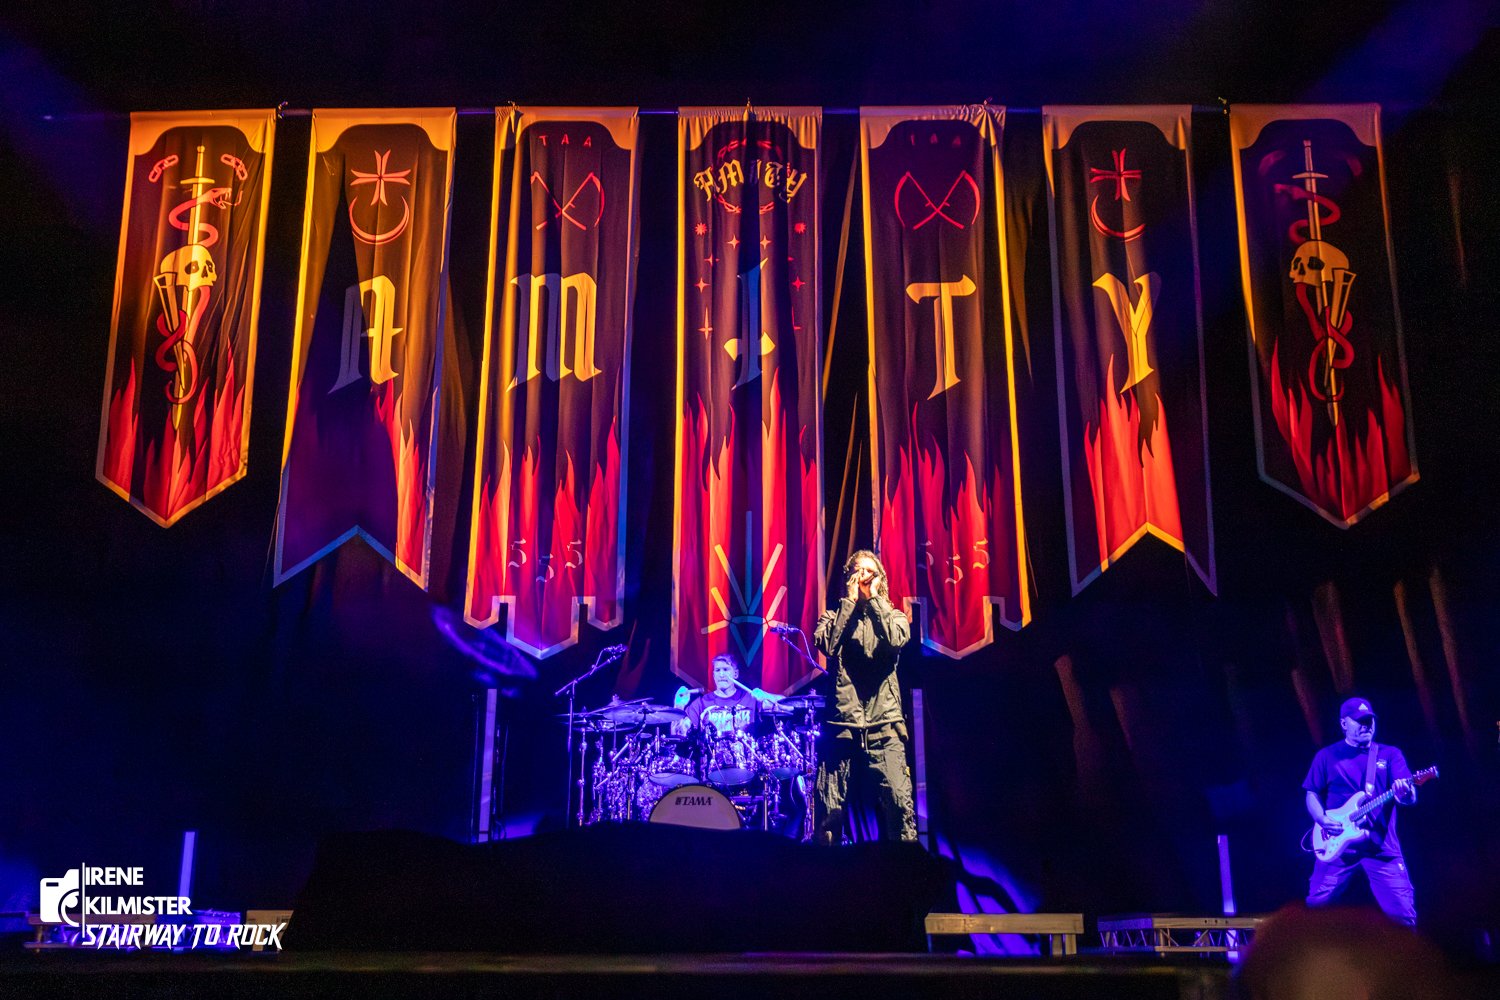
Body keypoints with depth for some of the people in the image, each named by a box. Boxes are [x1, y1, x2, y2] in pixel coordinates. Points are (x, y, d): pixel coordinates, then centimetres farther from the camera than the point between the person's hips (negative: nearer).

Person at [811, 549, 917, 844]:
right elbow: (827, 644, -9)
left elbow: (896, 639, -11)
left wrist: (874, 598, -3)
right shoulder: (835, 617, 14)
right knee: (829, 809, 0)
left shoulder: (892, 616, 13)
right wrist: (849, 601, -3)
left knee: (900, 802, -13)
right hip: (842, 725, 1)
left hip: (883, 726, 0)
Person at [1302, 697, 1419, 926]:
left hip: (1382, 847, 0)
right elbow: (1312, 794, 11)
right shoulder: (1327, 756, 8)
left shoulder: (1390, 755, 9)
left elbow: (1411, 797, -2)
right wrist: (1323, 819, -9)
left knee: (1402, 913, -8)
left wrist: (1405, 793, -27)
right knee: (1316, 908, -4)